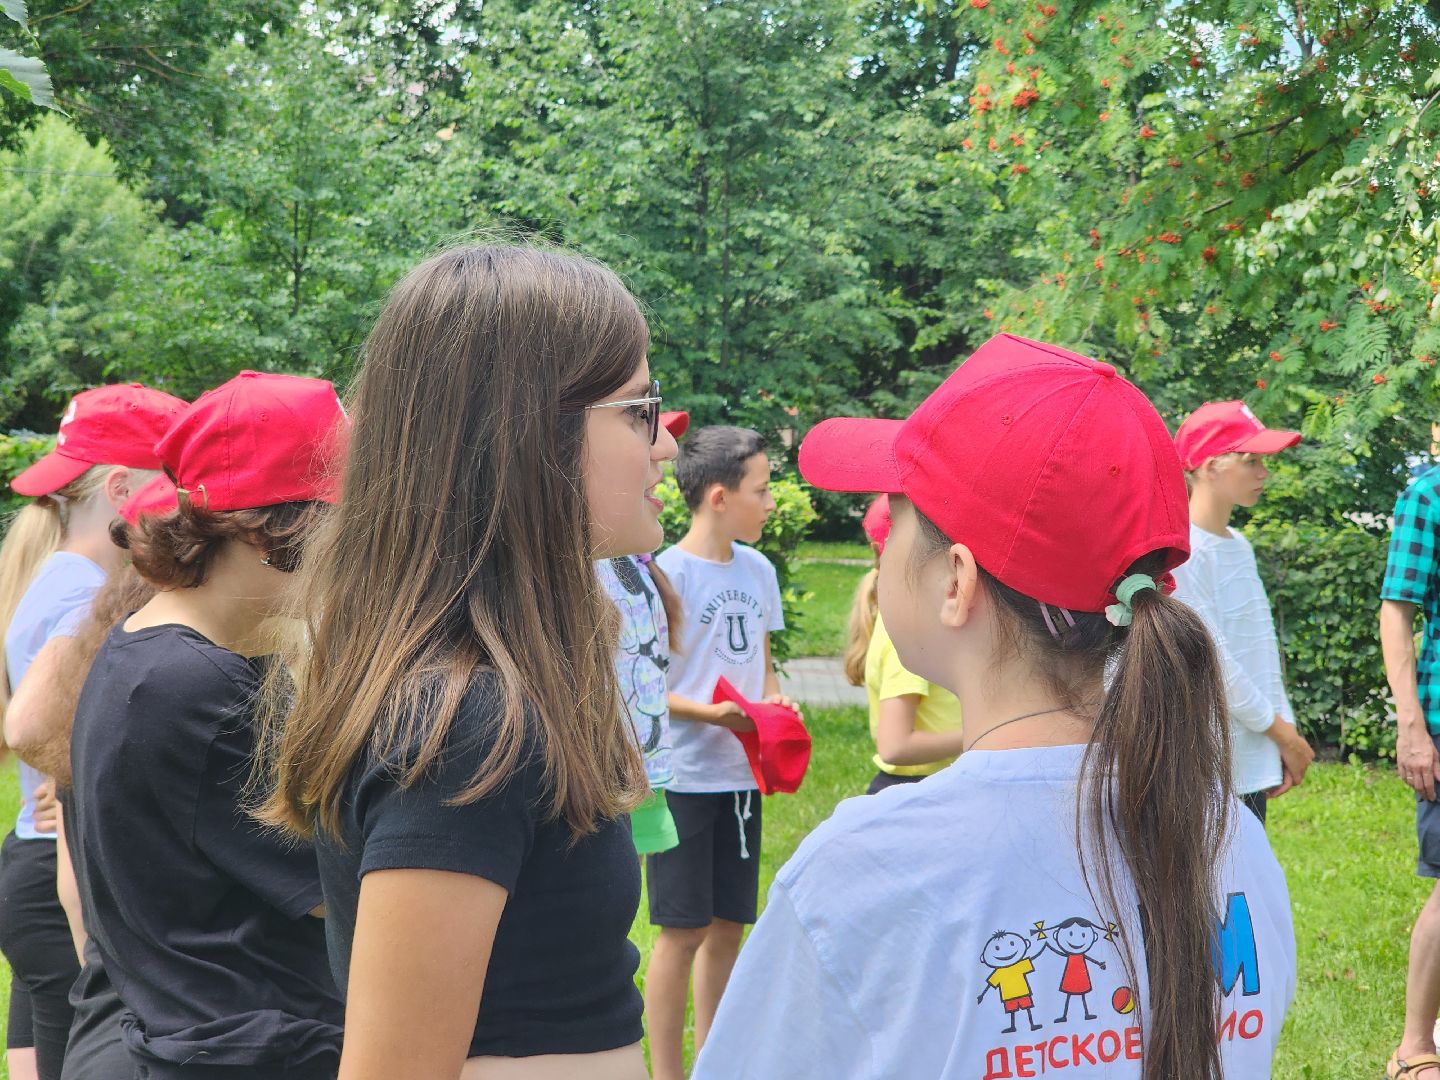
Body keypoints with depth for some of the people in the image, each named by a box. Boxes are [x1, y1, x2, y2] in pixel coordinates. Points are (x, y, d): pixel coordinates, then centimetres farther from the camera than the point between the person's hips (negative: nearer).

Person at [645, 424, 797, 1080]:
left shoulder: (758, 571, 8)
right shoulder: (668, 574, -12)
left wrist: (773, 701, -2)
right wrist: (711, 713, -23)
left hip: (742, 775, 7)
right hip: (683, 778, -6)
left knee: (729, 923, 12)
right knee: (683, 930, -1)